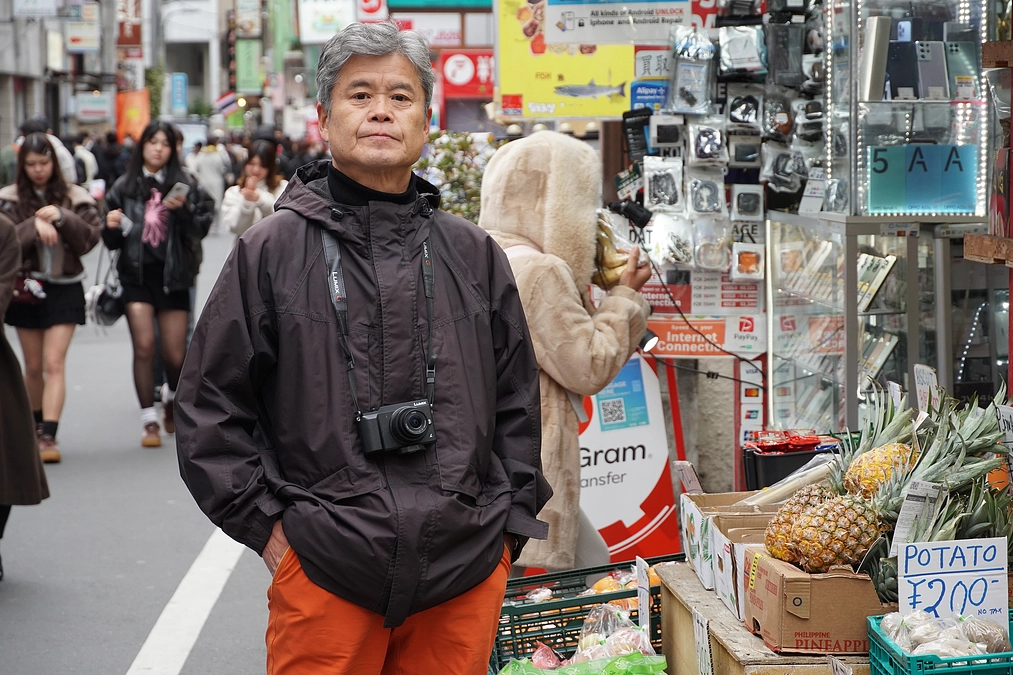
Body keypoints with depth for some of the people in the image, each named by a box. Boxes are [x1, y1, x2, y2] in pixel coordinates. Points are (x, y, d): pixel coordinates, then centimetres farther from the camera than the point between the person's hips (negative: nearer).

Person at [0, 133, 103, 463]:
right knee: (33, 367, 10)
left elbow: (90, 237, -5)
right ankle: (36, 427, 28)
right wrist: (35, 225, -22)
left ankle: (48, 436, -15)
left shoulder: (74, 197, 2)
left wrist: (61, 218, -17)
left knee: (54, 364, -10)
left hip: (64, 287, -1)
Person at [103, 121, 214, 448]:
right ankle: (149, 418, 0)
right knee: (144, 346, -11)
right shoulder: (124, 187, 6)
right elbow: (113, 240, 11)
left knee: (175, 356, 3)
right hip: (137, 274, 0)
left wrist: (185, 210, -19)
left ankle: (172, 396, 37)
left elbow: (202, 227, -3)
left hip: (172, 275, 0)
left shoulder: (184, 184, 1)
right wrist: (111, 226, -10)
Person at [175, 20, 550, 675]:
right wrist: (267, 526, -3)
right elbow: (210, 407, 3)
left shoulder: (475, 255, 11)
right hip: (323, 575, -2)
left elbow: (518, 405, 16)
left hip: (467, 575, 3)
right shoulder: (271, 252, 2)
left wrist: (507, 528, 9)